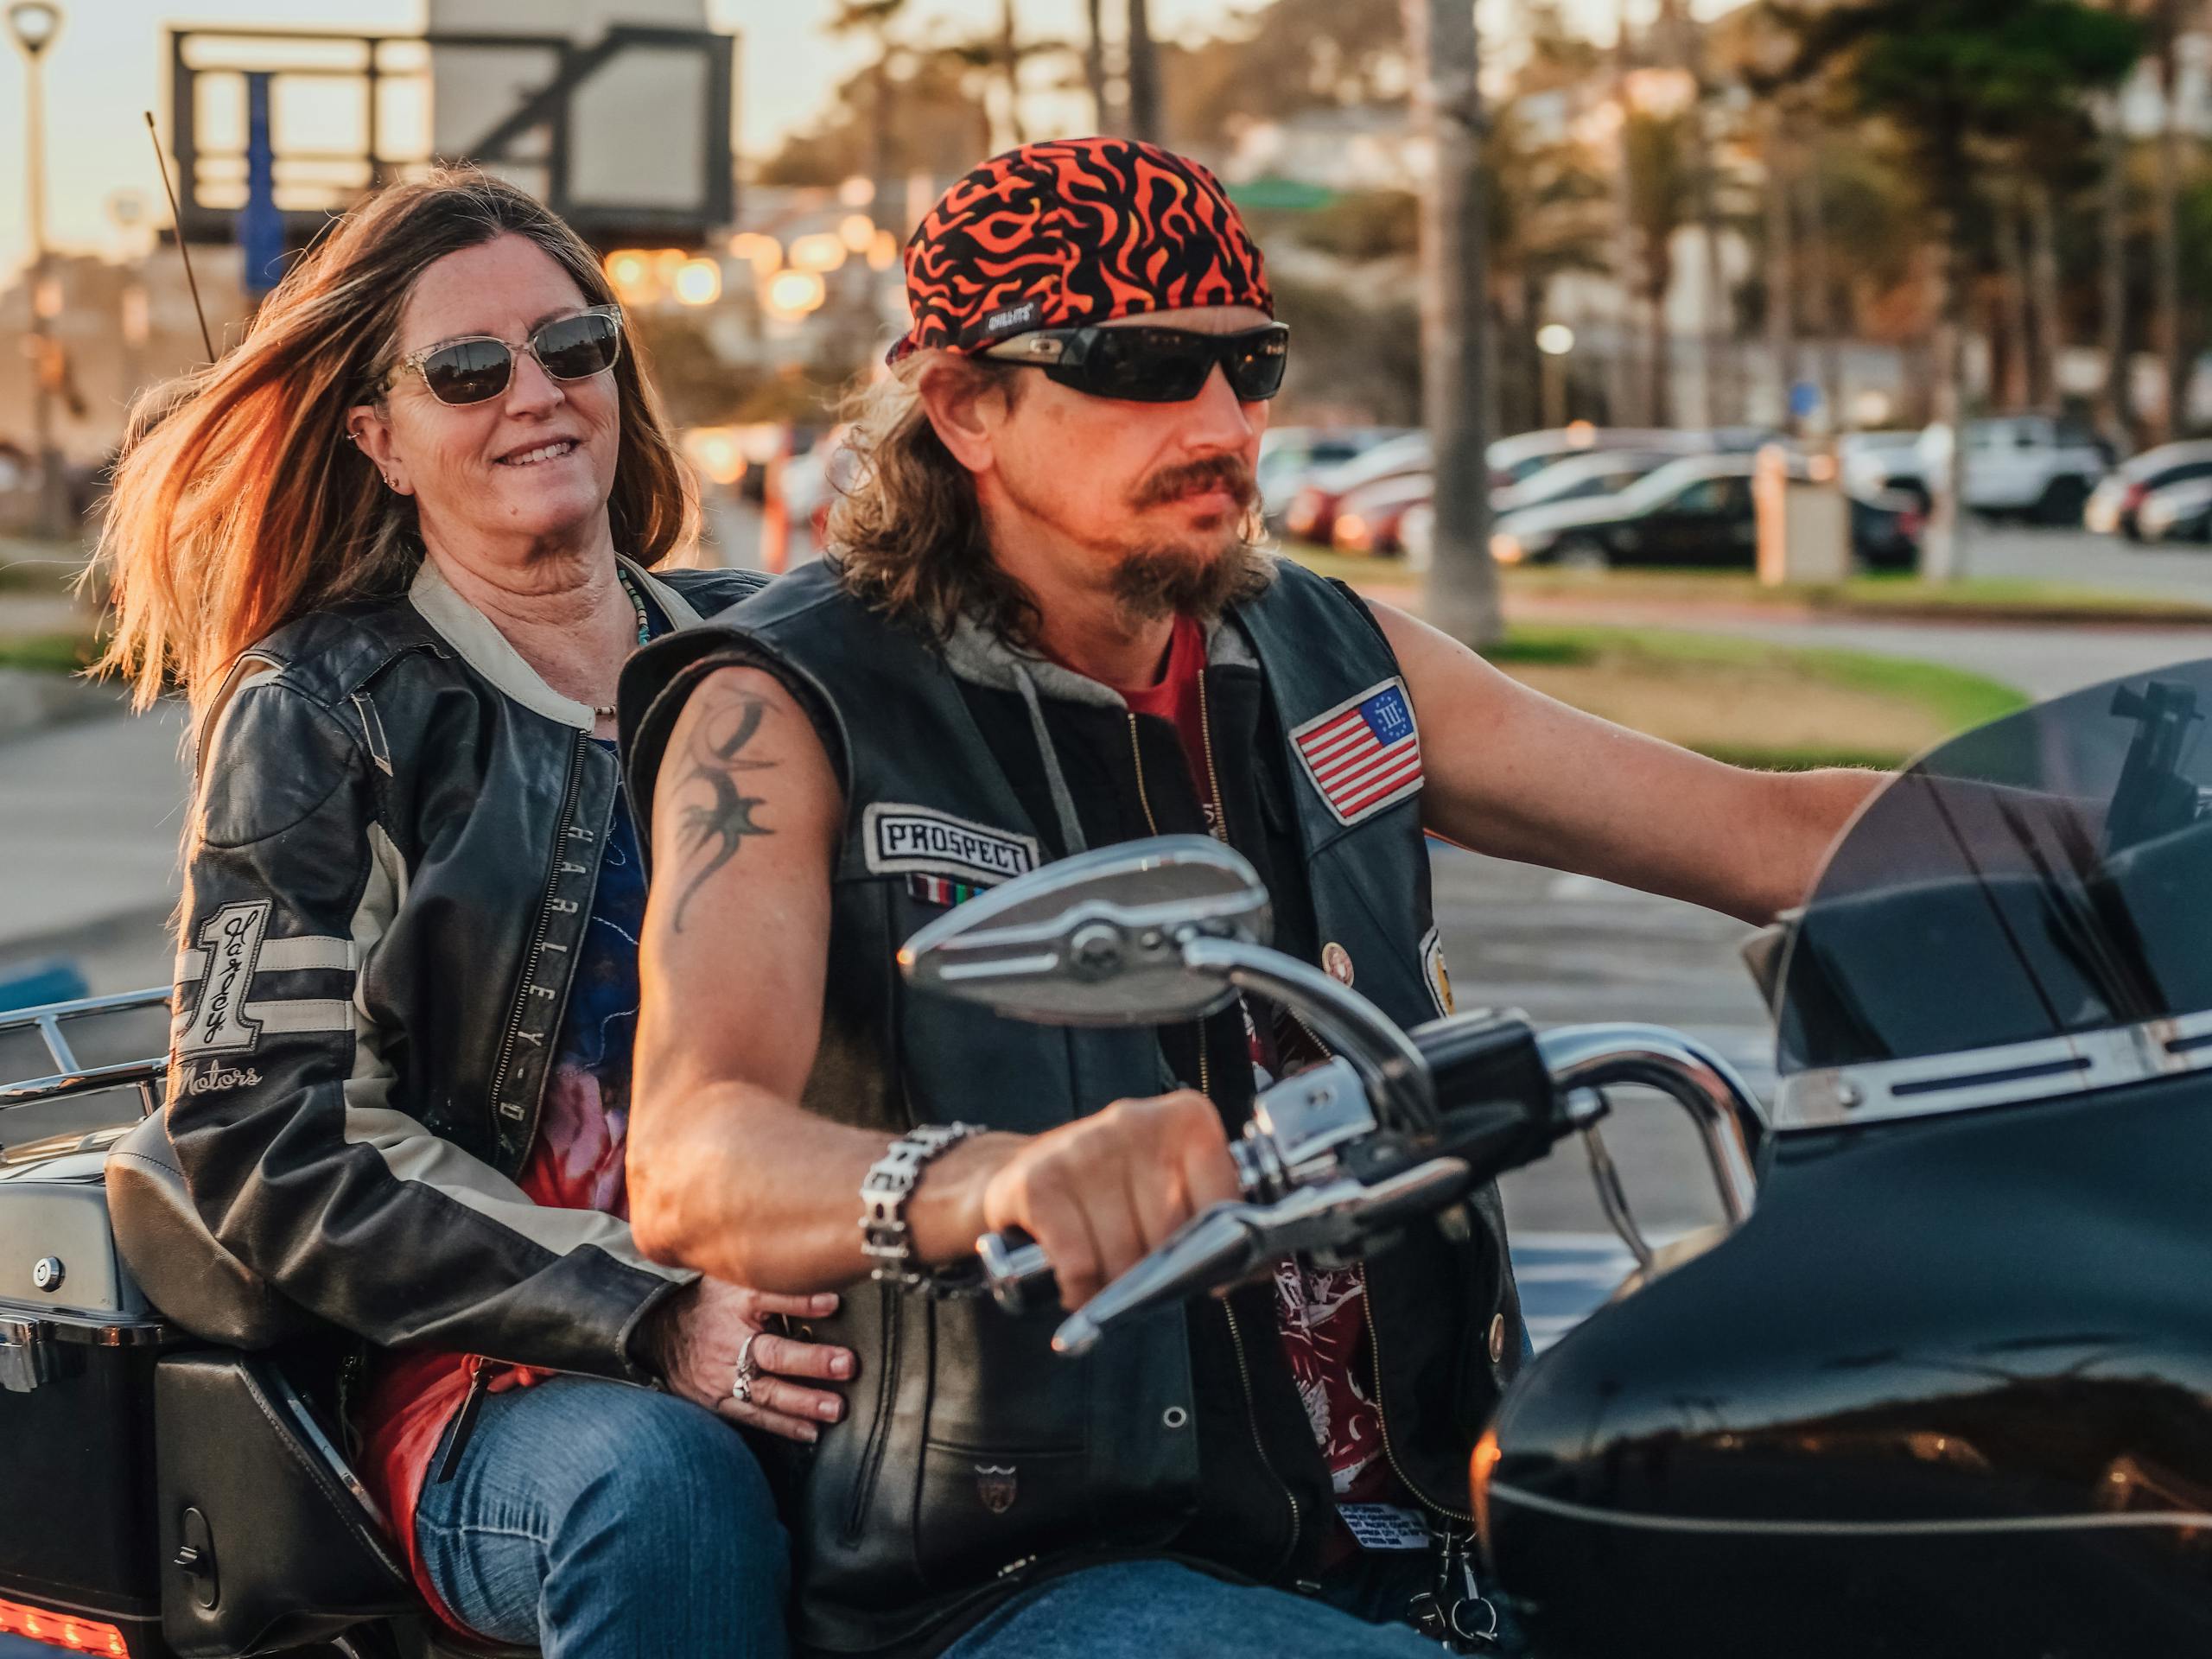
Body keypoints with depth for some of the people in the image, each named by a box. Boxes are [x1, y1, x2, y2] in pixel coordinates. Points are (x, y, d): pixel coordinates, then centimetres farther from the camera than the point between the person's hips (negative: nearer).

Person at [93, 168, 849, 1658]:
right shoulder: (311, 719, 6)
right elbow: (269, 1142, -4)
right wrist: (647, 1324, -17)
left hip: (811, 1327, 3)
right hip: (494, 1381, -3)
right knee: (660, 1482, -37)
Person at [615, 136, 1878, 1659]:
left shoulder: (1327, 657, 14)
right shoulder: (788, 712, -4)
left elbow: (1763, 833, 13)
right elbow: (691, 1163, -21)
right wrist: (992, 1181, -43)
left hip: (1425, 1516, 6)